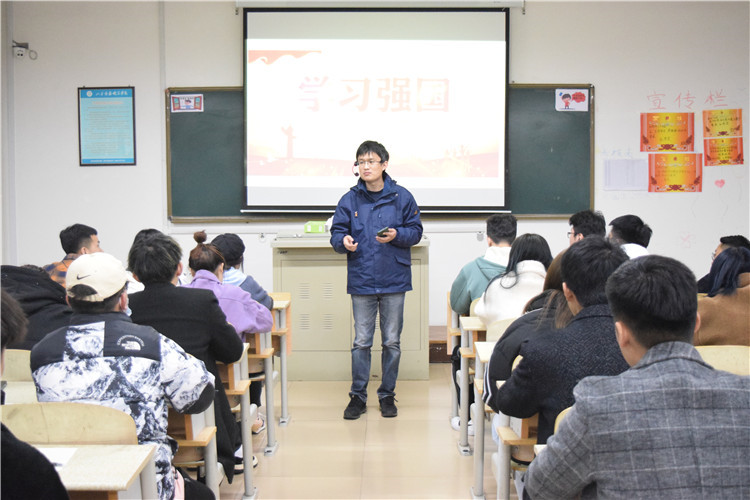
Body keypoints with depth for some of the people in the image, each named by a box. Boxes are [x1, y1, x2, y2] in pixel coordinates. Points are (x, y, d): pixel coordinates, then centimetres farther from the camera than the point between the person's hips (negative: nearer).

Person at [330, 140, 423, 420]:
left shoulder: (401, 197, 1)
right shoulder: (349, 200, 3)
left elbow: (415, 231, 3)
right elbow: (336, 233, 4)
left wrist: (397, 235, -16)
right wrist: (344, 241, -18)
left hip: (394, 281, 0)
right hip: (361, 281, 0)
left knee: (392, 342, 8)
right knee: (361, 341, 5)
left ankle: (387, 395, 22)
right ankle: (358, 396, 17)